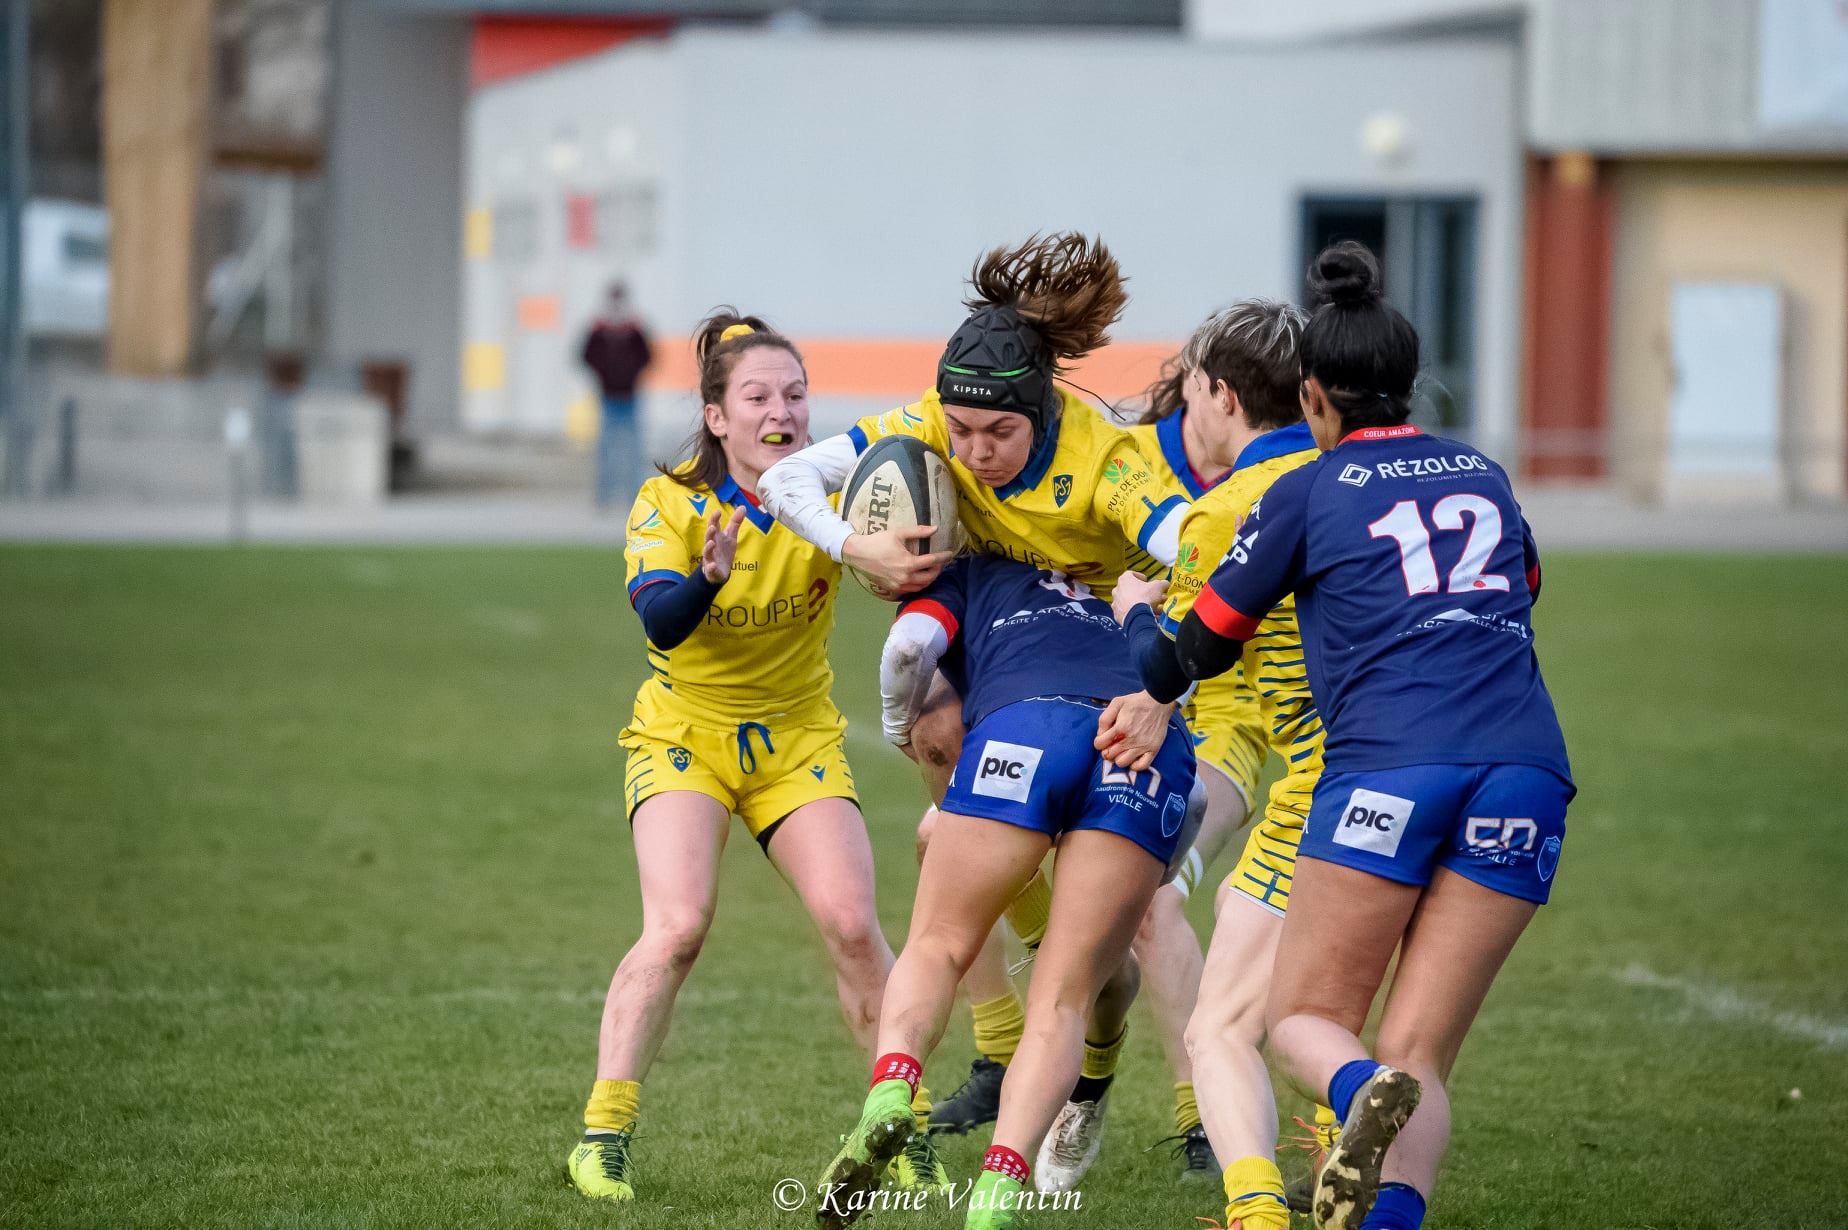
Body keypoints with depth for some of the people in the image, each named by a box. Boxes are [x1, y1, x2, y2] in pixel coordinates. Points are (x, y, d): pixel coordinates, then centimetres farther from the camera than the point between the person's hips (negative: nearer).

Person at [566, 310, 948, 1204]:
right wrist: (708, 577, -50)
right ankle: (603, 1133, -11)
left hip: (797, 741, 2)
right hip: (684, 737, -2)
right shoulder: (669, 504, -15)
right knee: (676, 928, -21)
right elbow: (659, 620, -30)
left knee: (852, 924, -12)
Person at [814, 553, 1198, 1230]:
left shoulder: (962, 578, 30)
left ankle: (889, 1093, -16)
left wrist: (901, 732, 28)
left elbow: (909, 646, 8)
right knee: (1062, 1001, 3)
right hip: (1158, 751, 3)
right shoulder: (1114, 596, 43)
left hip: (1025, 723, -3)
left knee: (936, 945, 13)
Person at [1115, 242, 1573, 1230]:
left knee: (1303, 1017, 8)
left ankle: (1365, 1096, -27)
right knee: (1418, 1054, 5)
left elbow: (1190, 657, 17)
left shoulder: (1306, 493, 10)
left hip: (1388, 763, -4)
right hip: (1527, 767, 4)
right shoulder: (1485, 476, 21)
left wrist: (1137, 614, 38)